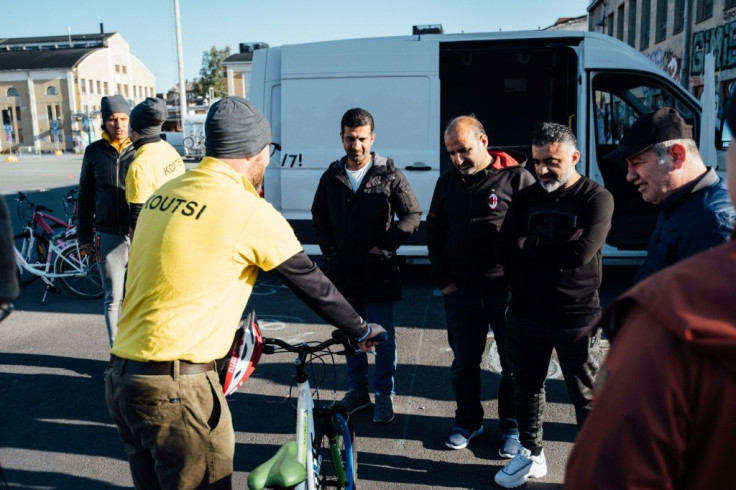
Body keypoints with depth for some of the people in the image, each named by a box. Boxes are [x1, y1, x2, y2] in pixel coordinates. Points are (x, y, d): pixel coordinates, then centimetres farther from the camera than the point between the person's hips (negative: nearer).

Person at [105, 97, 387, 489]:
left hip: (120, 378, 8)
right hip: (176, 387, -7)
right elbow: (313, 284, -3)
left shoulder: (164, 194, 9)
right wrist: (362, 330, 13)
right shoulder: (250, 211, -13)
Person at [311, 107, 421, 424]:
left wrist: (383, 247, -11)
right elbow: (319, 217, 15)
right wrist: (330, 253, 4)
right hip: (342, 273, 4)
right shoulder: (332, 177, 6)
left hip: (379, 273, -3)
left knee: (383, 337, 4)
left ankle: (384, 395, 20)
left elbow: (412, 216, -3)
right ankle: (357, 391, 29)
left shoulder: (389, 175, -4)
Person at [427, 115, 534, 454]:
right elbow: (434, 232, 13)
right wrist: (443, 280, 6)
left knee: (514, 364, 8)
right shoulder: (448, 182, 8)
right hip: (460, 292, 4)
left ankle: (512, 428, 25)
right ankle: (468, 422, 32)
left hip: (506, 291, -4)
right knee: (463, 363, 14)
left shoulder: (515, 177, -7)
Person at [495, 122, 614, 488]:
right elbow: (506, 252, -4)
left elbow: (580, 253, -22)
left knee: (586, 396, 8)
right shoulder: (525, 198, 6)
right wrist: (554, 255, -14)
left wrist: (528, 246, -13)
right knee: (527, 387, 16)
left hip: (576, 316, -4)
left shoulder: (596, 198, -7)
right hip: (526, 313, 5)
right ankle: (530, 454, 34)